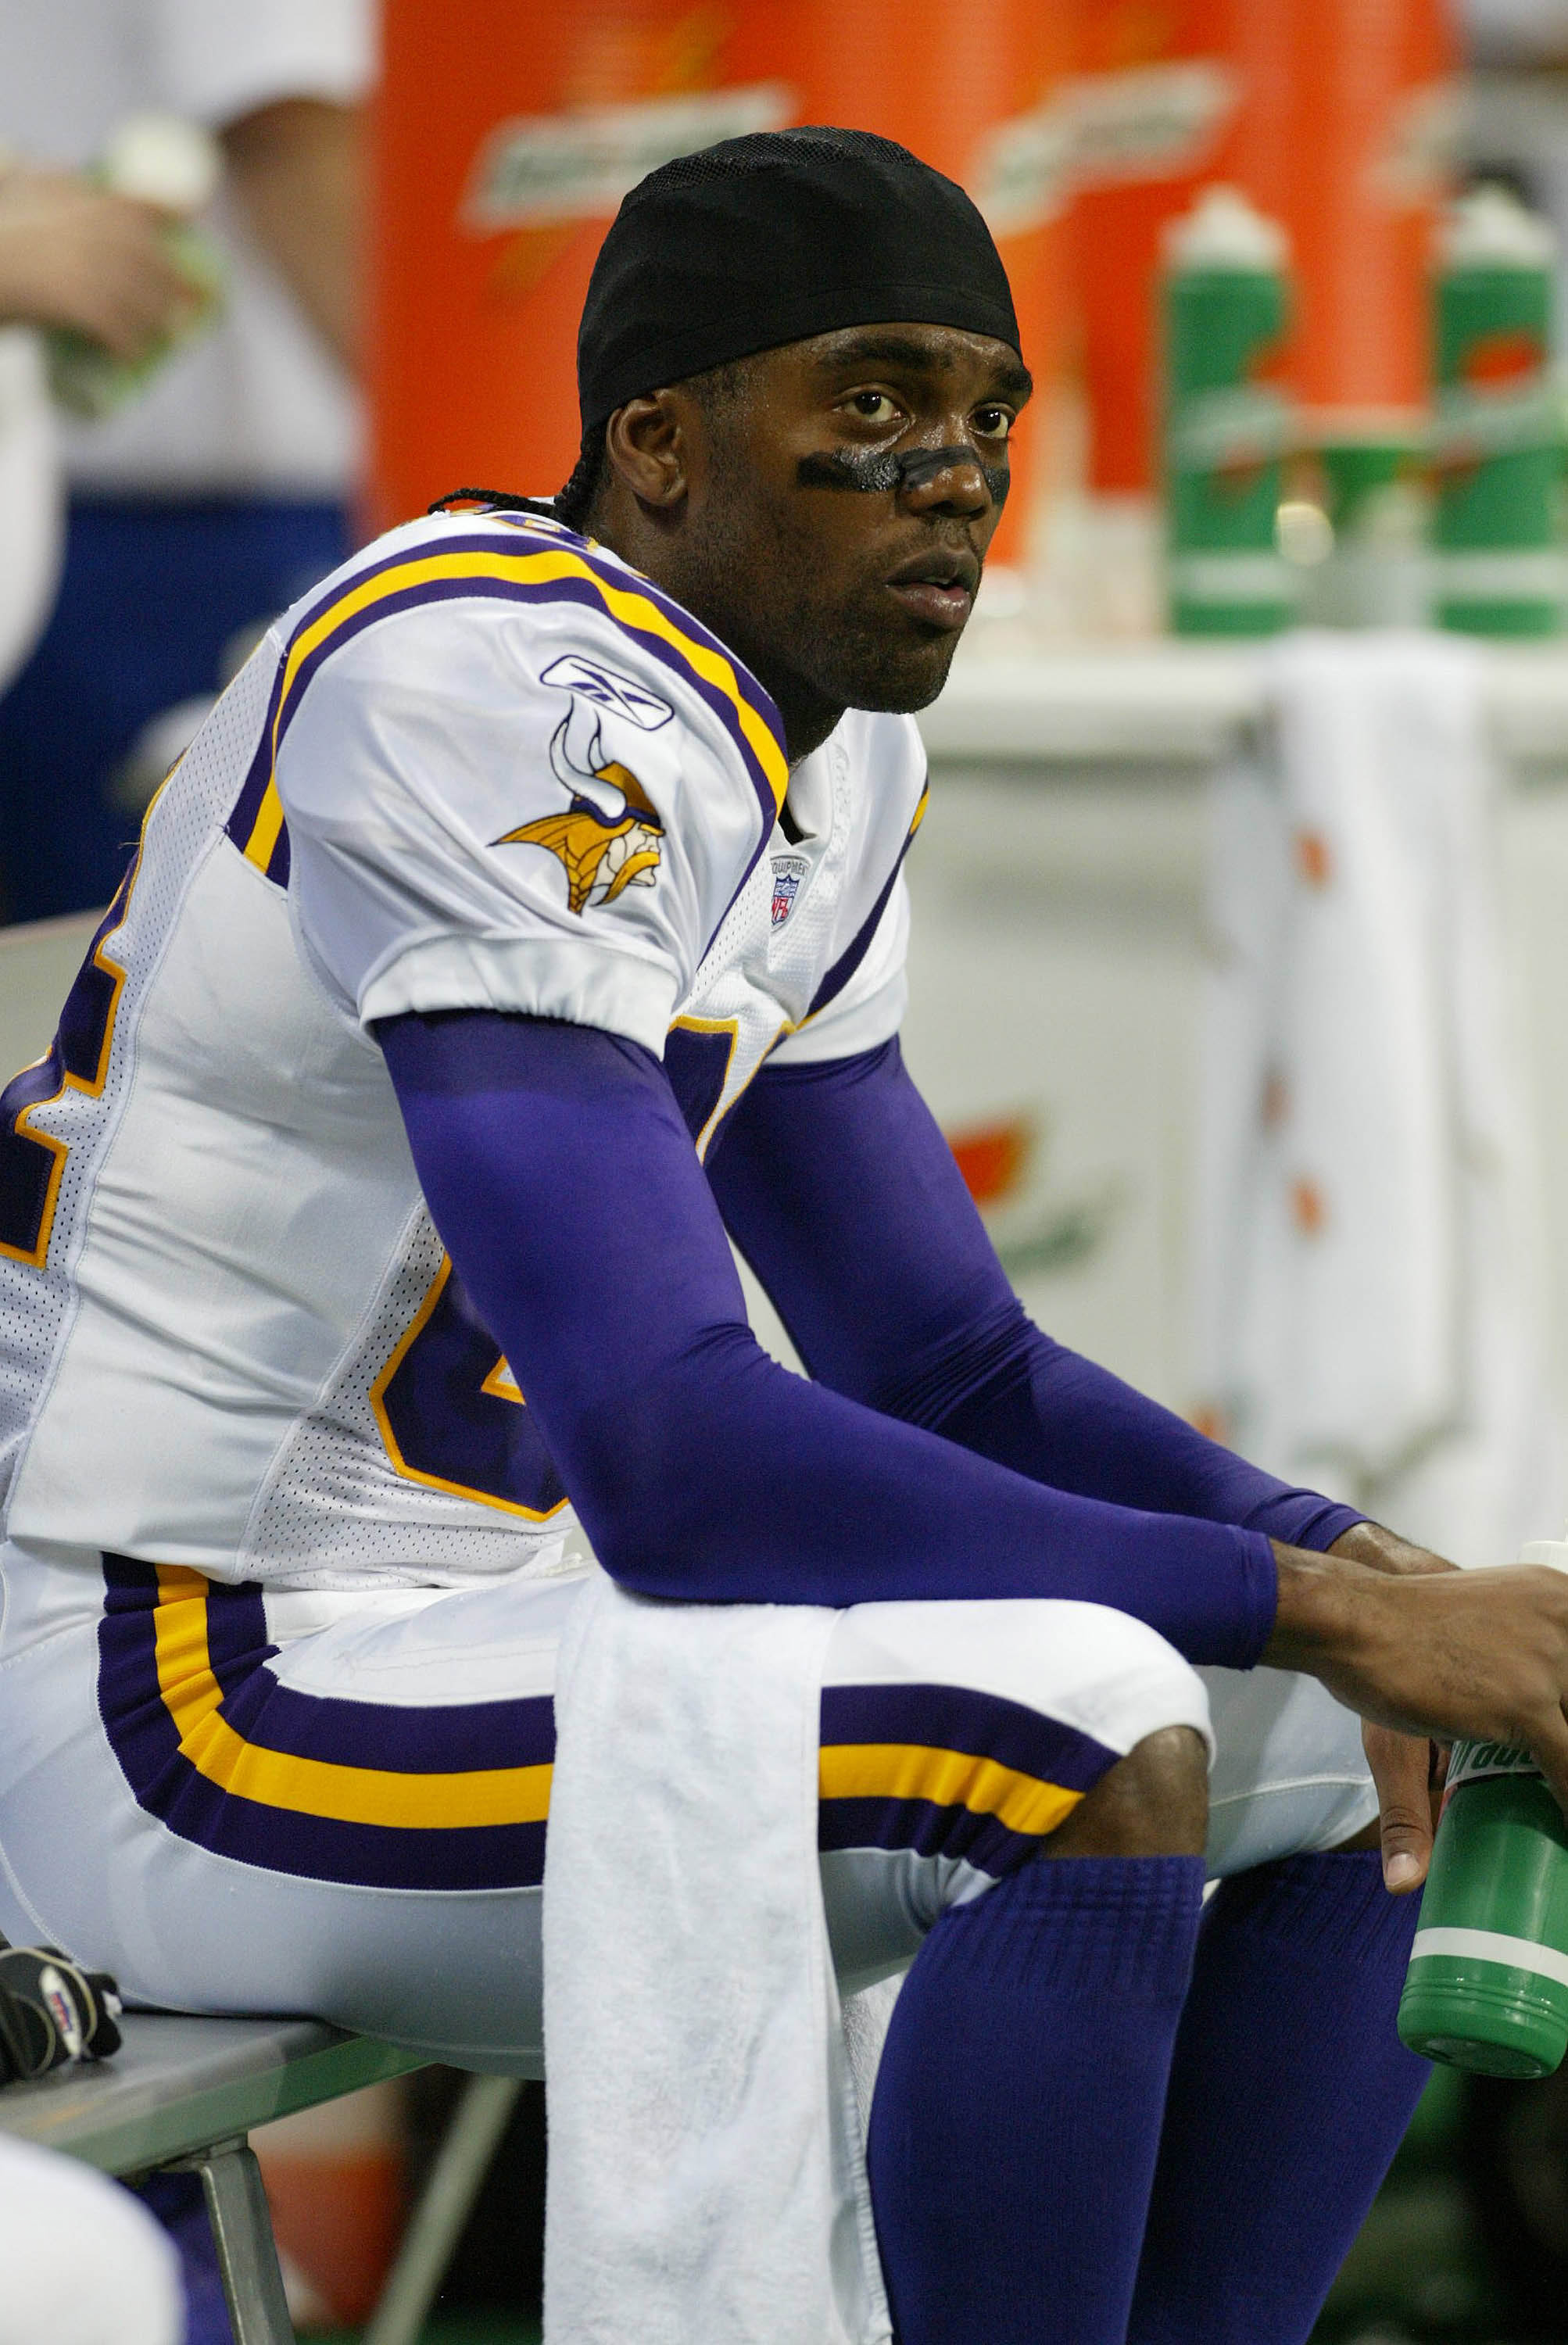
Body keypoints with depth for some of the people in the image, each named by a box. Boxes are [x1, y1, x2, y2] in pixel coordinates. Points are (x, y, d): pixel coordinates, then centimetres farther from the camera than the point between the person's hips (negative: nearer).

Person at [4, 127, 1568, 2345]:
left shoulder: (829, 773, 9)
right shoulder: (521, 721, -22)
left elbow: (947, 1371, 14)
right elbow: (662, 1454, -30)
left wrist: (1365, 1580, -6)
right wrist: (1319, 1608, -27)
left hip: (469, 1626, 10)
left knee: (1380, 1755, 5)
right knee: (1081, 1728, -29)